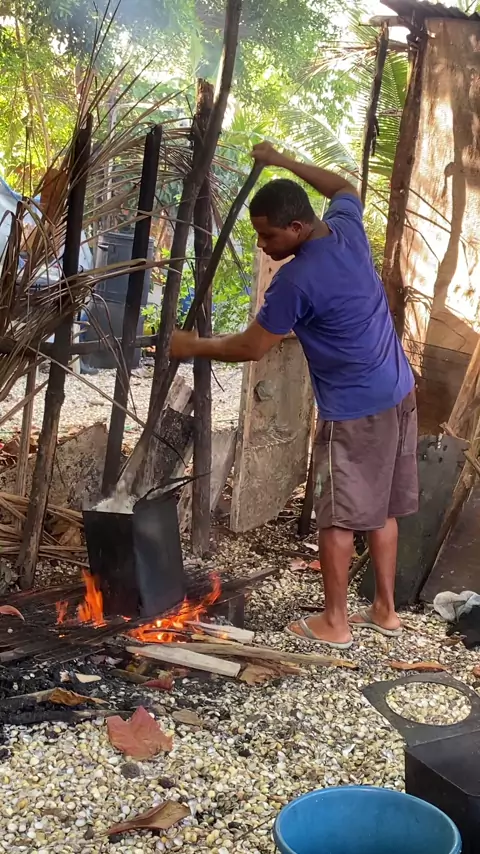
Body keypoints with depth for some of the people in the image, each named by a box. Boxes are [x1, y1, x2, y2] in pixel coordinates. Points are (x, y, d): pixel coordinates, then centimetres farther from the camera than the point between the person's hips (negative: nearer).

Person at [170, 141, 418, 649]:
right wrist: (281, 161, 28)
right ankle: (385, 610, 26)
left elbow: (251, 347, -12)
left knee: (338, 517, 5)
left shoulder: (297, 279, -22)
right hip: (398, 395, 9)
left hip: (354, 411, -8)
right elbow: (344, 189, 26)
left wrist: (193, 347, 2)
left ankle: (333, 623, 16)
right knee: (382, 509, 16)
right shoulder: (347, 228, 0)